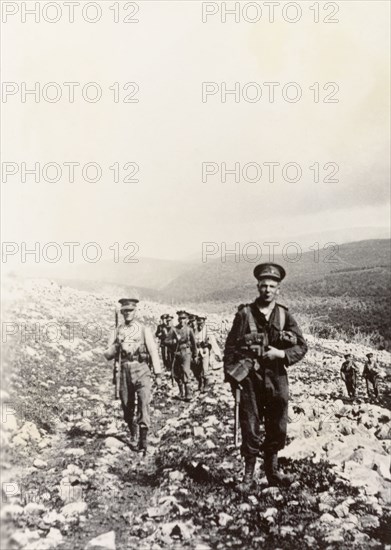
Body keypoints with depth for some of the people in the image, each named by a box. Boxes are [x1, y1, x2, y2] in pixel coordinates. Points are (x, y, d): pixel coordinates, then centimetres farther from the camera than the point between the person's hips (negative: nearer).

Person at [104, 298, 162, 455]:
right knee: (126, 404, 8)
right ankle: (130, 425, 39)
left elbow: (153, 351, 1)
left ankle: (143, 440, -12)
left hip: (141, 369, -3)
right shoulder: (117, 331, 11)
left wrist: (158, 374, -3)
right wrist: (115, 347, -13)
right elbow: (107, 355, 9)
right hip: (125, 370, 3)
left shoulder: (144, 329, 4)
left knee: (144, 402, -13)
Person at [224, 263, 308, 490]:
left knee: (278, 428, 10)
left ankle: (272, 471, 28)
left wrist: (281, 354, -12)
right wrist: (232, 376, -7)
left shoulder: (284, 315, 4)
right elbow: (231, 347, -1)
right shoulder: (245, 314, -2)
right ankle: (249, 475, 15)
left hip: (277, 378, 3)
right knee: (250, 428, 1)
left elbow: (302, 346, 5)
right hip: (250, 378, -3)